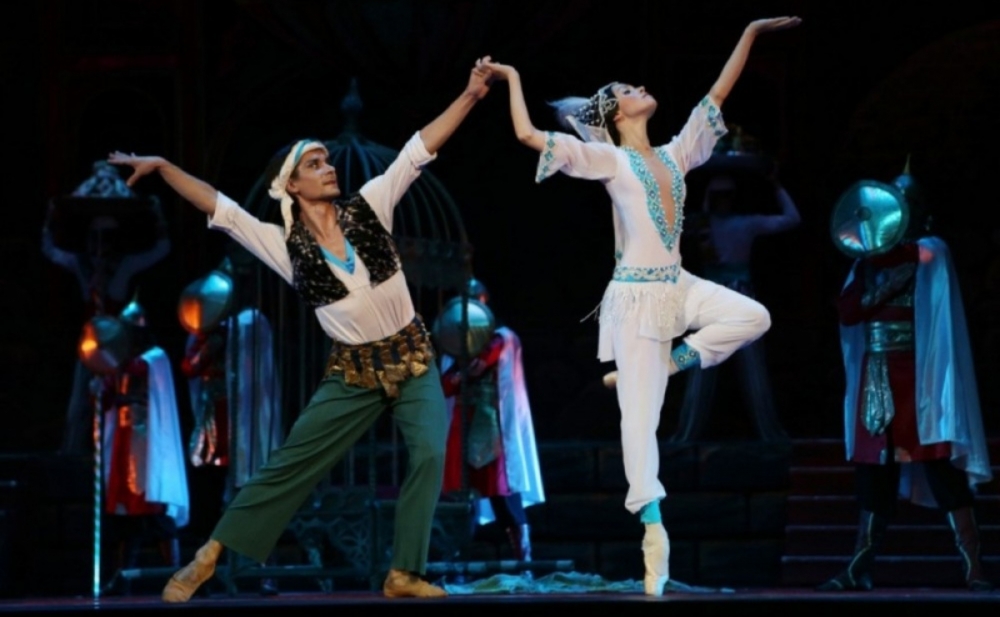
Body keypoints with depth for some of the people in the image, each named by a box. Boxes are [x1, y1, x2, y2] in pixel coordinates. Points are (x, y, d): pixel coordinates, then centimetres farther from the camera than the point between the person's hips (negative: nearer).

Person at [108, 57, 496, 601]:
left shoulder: (367, 208, -6)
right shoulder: (286, 245, -8)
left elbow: (418, 150, -10)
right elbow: (219, 207, -12)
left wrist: (469, 96, -17)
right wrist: (162, 166, -20)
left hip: (412, 358, 1)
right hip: (353, 371, -1)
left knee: (430, 454, -18)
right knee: (289, 463, -1)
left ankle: (403, 575, -12)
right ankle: (209, 556, 7)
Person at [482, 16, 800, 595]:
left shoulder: (676, 154, 11)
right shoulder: (609, 161, -6)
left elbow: (717, 93, 15)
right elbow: (529, 135, -13)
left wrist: (750, 34, 15)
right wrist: (515, 81, -4)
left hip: (680, 287, 7)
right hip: (637, 296, -7)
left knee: (753, 316, -13)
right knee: (641, 416, -8)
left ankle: (670, 364, 2)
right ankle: (655, 534, -10)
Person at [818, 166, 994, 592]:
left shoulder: (930, 251, 2)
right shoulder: (873, 261, 18)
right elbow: (847, 312, 6)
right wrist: (872, 282, -7)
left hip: (920, 378, -6)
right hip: (877, 379, 6)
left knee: (944, 472, -11)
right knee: (874, 474, 6)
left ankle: (973, 569, -14)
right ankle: (858, 571, 9)